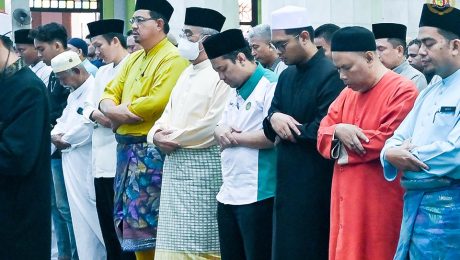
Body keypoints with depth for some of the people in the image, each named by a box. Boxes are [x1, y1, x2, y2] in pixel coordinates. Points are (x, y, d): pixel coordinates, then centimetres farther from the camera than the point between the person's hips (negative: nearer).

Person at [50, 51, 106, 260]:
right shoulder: (74, 94, 19)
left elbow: (88, 126, -20)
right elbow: (63, 122, 23)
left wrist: (65, 139, -6)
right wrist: (54, 137, 3)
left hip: (87, 164, -9)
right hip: (72, 165, 9)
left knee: (90, 213, -5)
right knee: (80, 215, 10)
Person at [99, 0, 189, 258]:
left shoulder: (173, 59, -10)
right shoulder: (134, 59, 17)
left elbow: (156, 103, -21)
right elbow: (110, 93, 14)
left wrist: (119, 112, -9)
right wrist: (113, 110, -10)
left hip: (152, 151, -9)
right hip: (127, 148, 9)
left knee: (148, 222, -6)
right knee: (131, 220, 11)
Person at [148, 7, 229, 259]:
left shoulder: (221, 74, -12)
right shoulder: (186, 73, 18)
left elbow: (213, 125, -20)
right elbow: (169, 112, 20)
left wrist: (175, 138, -11)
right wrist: (157, 134, -2)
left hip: (203, 165, -9)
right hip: (175, 163, 9)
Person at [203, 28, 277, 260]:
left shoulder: (271, 86, -13)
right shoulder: (235, 91, 18)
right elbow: (221, 127, 23)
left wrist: (234, 138, -10)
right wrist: (221, 132, -2)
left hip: (257, 195, -9)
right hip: (229, 194, 9)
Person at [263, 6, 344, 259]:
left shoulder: (331, 74, -15)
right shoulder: (286, 76, 12)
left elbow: (322, 131, -20)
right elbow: (269, 129, 12)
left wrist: (286, 127, -7)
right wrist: (274, 119, -11)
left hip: (316, 183, -8)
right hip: (288, 179, 8)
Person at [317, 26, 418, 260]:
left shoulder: (402, 91, -11)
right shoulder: (347, 94, 14)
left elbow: (390, 142, -19)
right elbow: (322, 136, 12)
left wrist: (345, 141, -7)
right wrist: (338, 132, -12)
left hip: (381, 203, -7)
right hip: (347, 199, 7)